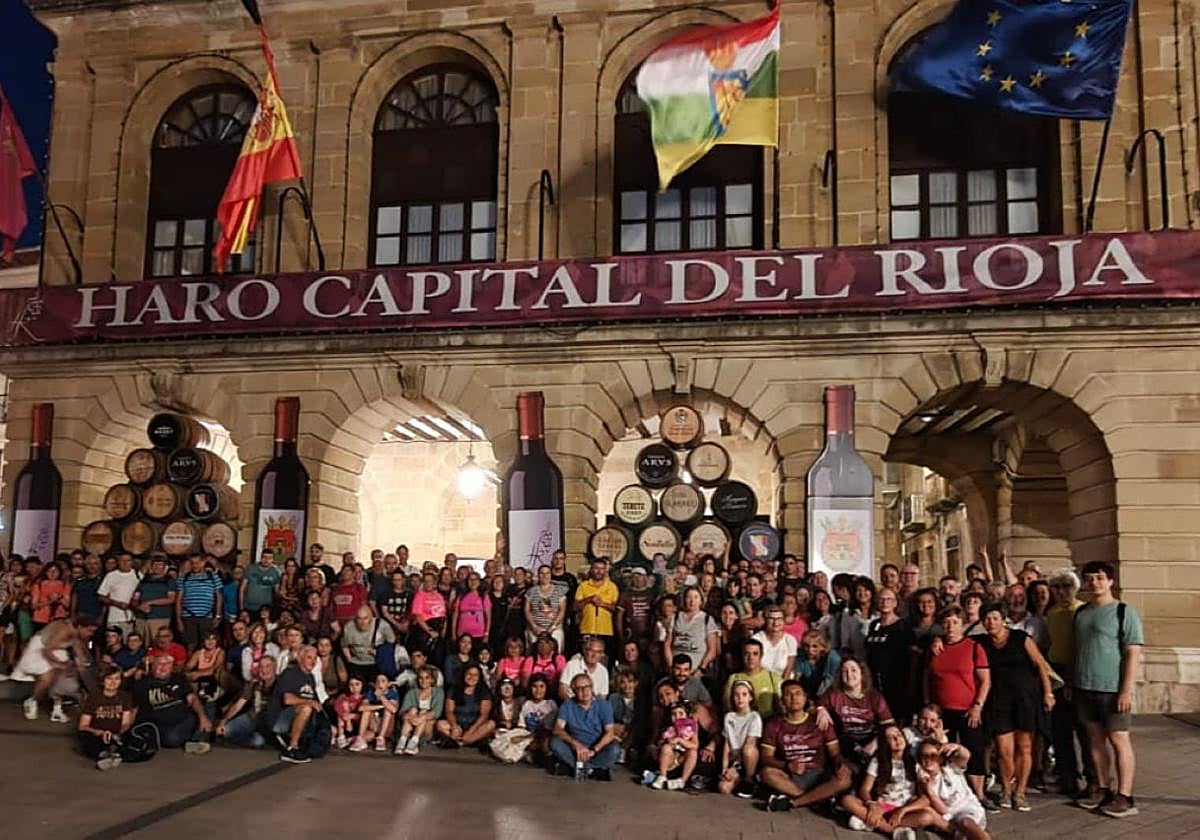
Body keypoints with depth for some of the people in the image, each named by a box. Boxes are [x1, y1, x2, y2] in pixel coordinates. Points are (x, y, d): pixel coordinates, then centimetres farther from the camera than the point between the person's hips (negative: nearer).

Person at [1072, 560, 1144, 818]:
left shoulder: (1124, 612, -7)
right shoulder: (1081, 612, 10)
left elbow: (1133, 653, -11)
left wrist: (1126, 690, -16)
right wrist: (1071, 683, 12)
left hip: (1112, 688, -6)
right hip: (1084, 687, 6)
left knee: (1119, 739, -1)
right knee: (1095, 738, 11)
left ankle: (1125, 797, 4)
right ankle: (1103, 789, 20)